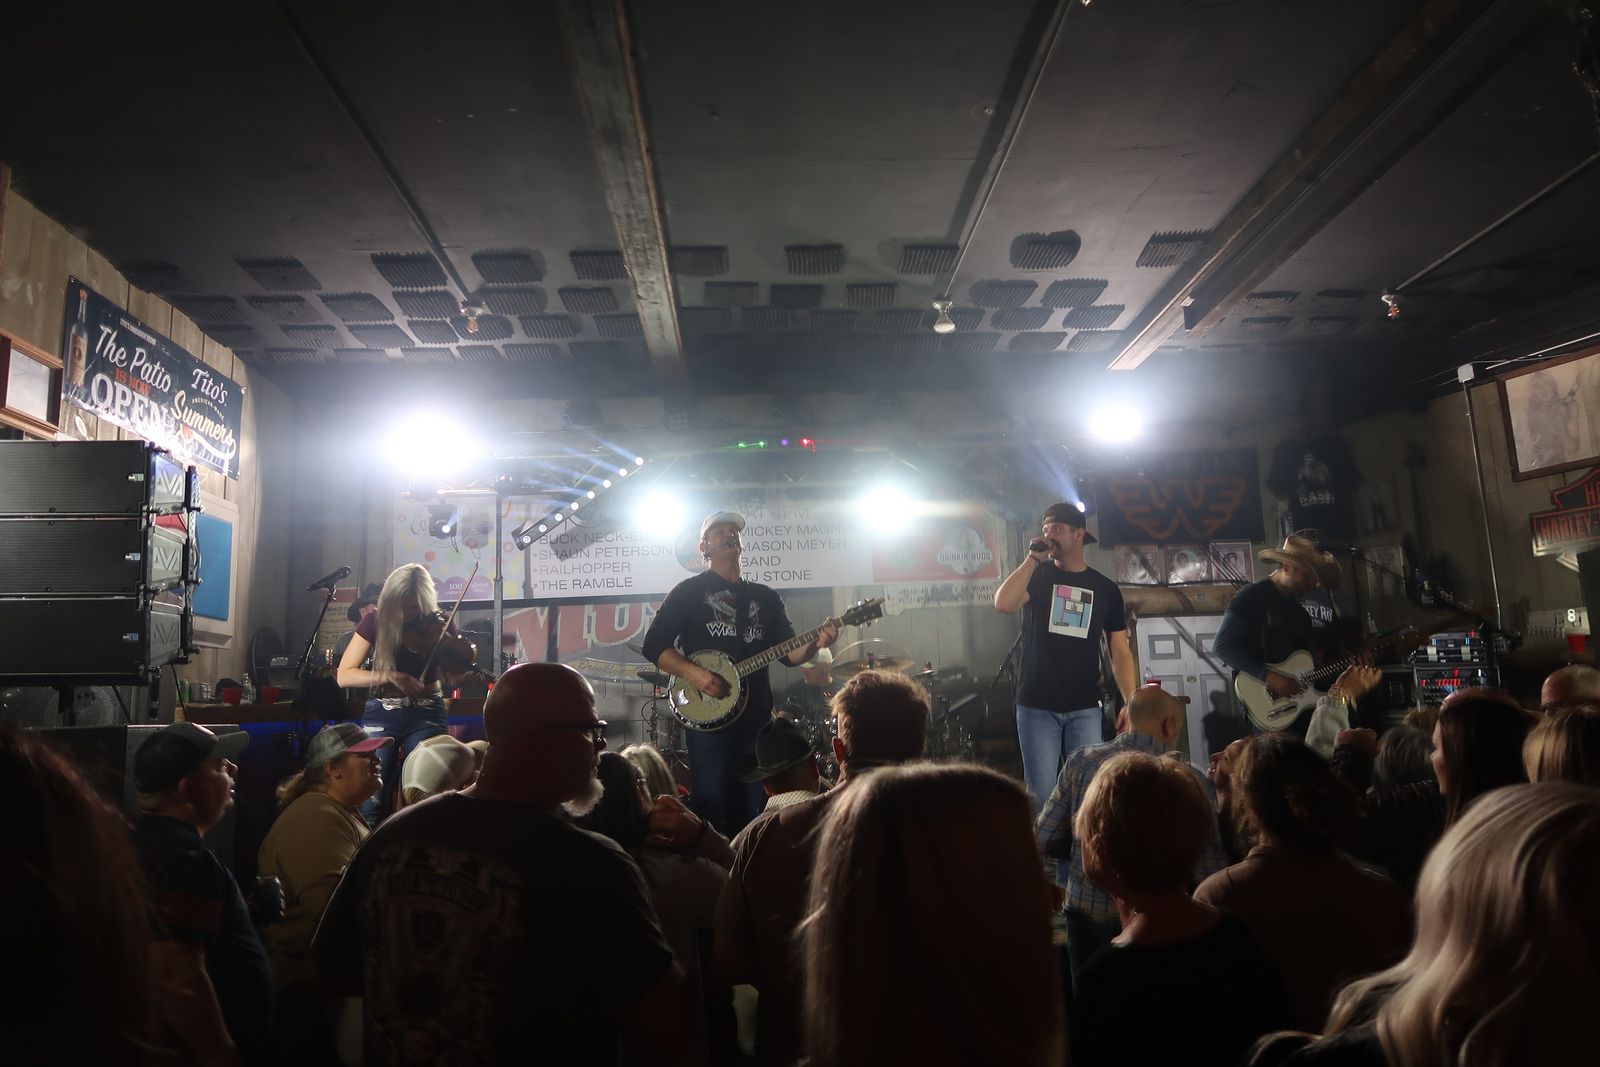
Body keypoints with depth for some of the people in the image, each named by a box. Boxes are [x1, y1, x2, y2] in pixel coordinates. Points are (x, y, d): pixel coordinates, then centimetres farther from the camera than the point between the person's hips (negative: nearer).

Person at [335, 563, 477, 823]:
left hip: (426, 715, 0)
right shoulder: (375, 622, -4)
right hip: (382, 714, 0)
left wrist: (448, 639, -29)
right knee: (373, 800, -5)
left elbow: (468, 660, -10)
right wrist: (390, 676, -21)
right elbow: (344, 675, -8)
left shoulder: (437, 623, -1)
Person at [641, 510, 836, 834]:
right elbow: (653, 645, -5)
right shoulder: (689, 591, 2)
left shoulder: (766, 597, 15)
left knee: (753, 815, 8)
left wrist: (815, 644, -12)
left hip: (757, 720, 4)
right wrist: (694, 673, -20)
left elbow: (789, 653, 10)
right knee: (711, 815, -3)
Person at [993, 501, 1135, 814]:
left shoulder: (1105, 589, 7)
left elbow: (1120, 651, 6)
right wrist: (1033, 558, -15)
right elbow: (1003, 605, -19)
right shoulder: (1036, 576, 3)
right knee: (1041, 795, -1)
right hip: (1036, 706, -1)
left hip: (1085, 709, 2)